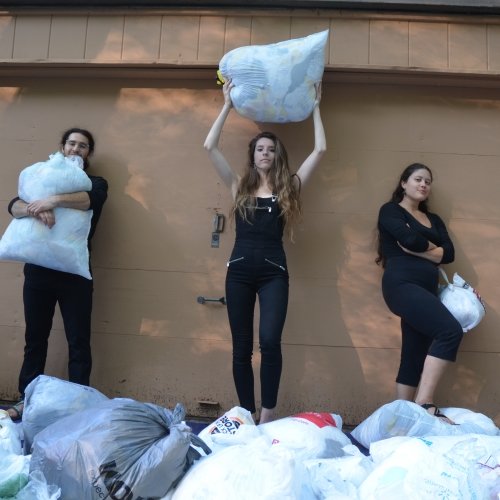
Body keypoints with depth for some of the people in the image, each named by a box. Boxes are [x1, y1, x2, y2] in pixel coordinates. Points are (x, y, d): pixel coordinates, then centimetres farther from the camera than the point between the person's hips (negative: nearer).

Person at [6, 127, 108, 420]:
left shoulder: (96, 183, 9)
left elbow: (89, 200, -17)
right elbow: (14, 206, -3)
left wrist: (53, 201, -30)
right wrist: (35, 208, -25)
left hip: (74, 273, -2)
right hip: (38, 270, 3)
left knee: (79, 341, 0)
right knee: (35, 338, 9)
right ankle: (26, 399, 21)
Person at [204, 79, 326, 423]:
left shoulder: (289, 187, 8)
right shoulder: (239, 186, 10)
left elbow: (320, 150, 5)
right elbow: (210, 147, 5)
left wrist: (315, 107, 13)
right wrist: (228, 105, 11)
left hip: (274, 272, -1)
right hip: (240, 270, 2)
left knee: (270, 341, -16)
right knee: (241, 346, 4)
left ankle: (268, 414, -5)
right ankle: (247, 415, 14)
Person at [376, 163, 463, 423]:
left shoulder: (434, 220, 25)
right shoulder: (390, 210, 7)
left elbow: (449, 253, 7)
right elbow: (409, 239, -12)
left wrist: (417, 249, -6)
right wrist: (432, 247, 6)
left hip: (426, 289, 7)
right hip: (402, 283, -7)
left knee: (414, 358, 3)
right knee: (451, 330, -24)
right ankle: (424, 404, -22)